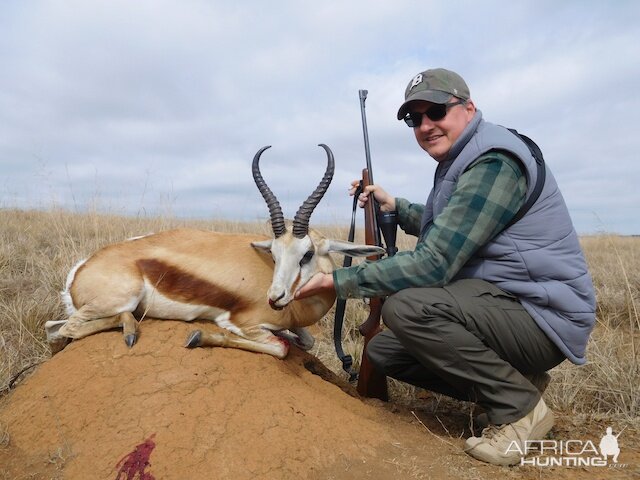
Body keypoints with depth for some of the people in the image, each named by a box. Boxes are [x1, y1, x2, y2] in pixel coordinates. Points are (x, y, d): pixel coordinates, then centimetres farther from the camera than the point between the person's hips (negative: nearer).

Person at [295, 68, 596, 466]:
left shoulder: (492, 162, -20)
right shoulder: (462, 162, 12)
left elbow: (434, 263, -27)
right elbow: (446, 228, 26)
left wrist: (339, 280, -22)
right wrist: (394, 207, 13)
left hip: (543, 316, -9)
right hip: (503, 306, 10)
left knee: (405, 306, -29)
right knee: (383, 351, 6)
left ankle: (520, 406, -9)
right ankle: (513, 379, 10)